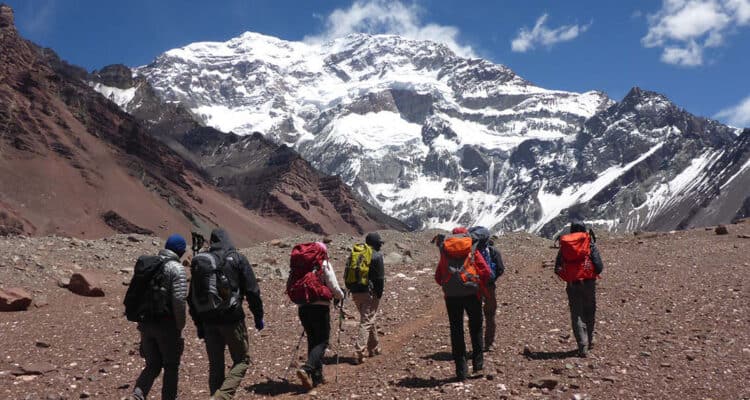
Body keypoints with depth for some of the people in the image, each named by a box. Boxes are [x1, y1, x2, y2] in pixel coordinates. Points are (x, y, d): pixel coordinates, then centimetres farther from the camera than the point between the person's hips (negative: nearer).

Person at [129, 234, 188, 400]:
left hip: (146, 323, 6)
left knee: (152, 365, 14)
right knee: (171, 366, 12)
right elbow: (178, 300, -18)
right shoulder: (176, 268, -11)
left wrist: (140, 318, 18)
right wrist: (180, 327, -10)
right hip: (166, 325, -5)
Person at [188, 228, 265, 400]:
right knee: (242, 360, 7)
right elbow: (252, 291, -7)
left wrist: (198, 324, 18)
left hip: (209, 321, 4)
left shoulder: (199, 262, 9)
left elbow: (192, 297, 12)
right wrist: (258, 316, 3)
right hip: (232, 319, -4)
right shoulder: (238, 259, -3)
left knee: (215, 365, 14)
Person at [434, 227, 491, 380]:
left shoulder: (445, 252, 11)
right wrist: (481, 288, 10)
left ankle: (461, 370, 6)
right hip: (472, 294, -1)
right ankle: (478, 364, 15)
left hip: (451, 296, 1)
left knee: (456, 331, 7)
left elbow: (438, 277, 9)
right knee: (475, 329, 16)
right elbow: (486, 272, -3)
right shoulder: (473, 250, 6)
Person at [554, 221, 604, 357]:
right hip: (588, 283, -1)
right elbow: (599, 266, -7)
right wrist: (594, 273, 12)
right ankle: (589, 342, 26)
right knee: (589, 313, 16)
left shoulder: (564, 245, 5)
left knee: (576, 315, 3)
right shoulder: (590, 243, -1)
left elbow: (557, 269, 3)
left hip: (572, 284, 1)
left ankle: (583, 346, -7)